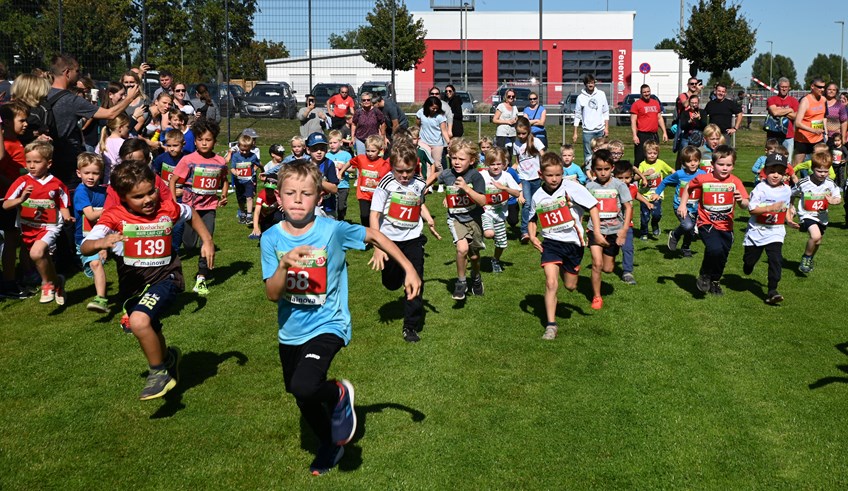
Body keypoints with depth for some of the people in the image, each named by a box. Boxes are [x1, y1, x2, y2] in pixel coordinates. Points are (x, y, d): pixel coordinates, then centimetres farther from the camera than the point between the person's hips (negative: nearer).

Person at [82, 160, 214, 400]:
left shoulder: (167, 208, -9)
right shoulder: (114, 217, -15)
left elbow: (191, 214, 14)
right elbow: (84, 246, -26)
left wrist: (207, 241, 5)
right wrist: (102, 243, -48)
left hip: (165, 276, -3)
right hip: (132, 282, 3)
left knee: (139, 321, -28)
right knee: (151, 334, 22)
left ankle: (159, 372, -5)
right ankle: (167, 358, 57)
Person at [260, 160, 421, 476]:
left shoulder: (333, 230, -16)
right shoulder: (271, 239, -9)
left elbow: (374, 236, -1)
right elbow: (272, 294, -14)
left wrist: (409, 269, 0)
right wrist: (285, 264, -32)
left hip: (327, 326, -4)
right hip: (290, 331, 5)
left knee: (304, 387, -30)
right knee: (304, 401, 22)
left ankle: (339, 395, 5)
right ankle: (329, 446, 51)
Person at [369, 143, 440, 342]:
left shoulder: (420, 184, -1)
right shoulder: (386, 184, -14)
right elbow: (374, 215, -16)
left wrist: (429, 220, 1)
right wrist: (377, 247, -23)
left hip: (413, 239, 2)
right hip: (389, 239, -2)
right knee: (391, 284, 13)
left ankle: (411, 326, 5)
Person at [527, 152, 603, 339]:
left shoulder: (572, 188, -11)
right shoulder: (538, 196, 0)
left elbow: (593, 206, -11)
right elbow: (533, 219, 15)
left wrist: (597, 232, -17)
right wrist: (532, 236, -3)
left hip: (573, 242, -1)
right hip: (551, 242, 1)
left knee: (570, 286, 12)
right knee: (551, 283, -15)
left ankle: (564, 269, 49)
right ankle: (551, 325, -6)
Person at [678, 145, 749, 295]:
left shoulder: (735, 182, -6)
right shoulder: (703, 179, -9)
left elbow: (746, 205, -10)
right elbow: (688, 187, 11)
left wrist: (741, 200, -32)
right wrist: (683, 204, 2)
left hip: (726, 226, 3)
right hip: (707, 223, -3)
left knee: (722, 257, 14)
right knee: (715, 249, -28)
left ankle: (715, 281, 46)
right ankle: (704, 276, 1)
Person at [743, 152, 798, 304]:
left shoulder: (787, 190, 3)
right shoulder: (760, 188, -13)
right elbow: (752, 209, -19)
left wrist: (789, 220, 6)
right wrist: (770, 208, -29)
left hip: (775, 231, 2)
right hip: (757, 230, -2)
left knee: (776, 259, -14)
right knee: (750, 259, 11)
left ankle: (772, 292, -11)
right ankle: (748, 266, 50)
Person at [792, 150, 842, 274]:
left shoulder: (830, 183, -11)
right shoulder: (803, 183, -18)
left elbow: (839, 198, -1)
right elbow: (792, 195, 0)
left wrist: (833, 200, -22)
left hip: (822, 216, 5)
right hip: (807, 214, -5)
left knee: (817, 242, 20)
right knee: (816, 236, -28)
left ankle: (809, 260, 49)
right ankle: (806, 258, -3)